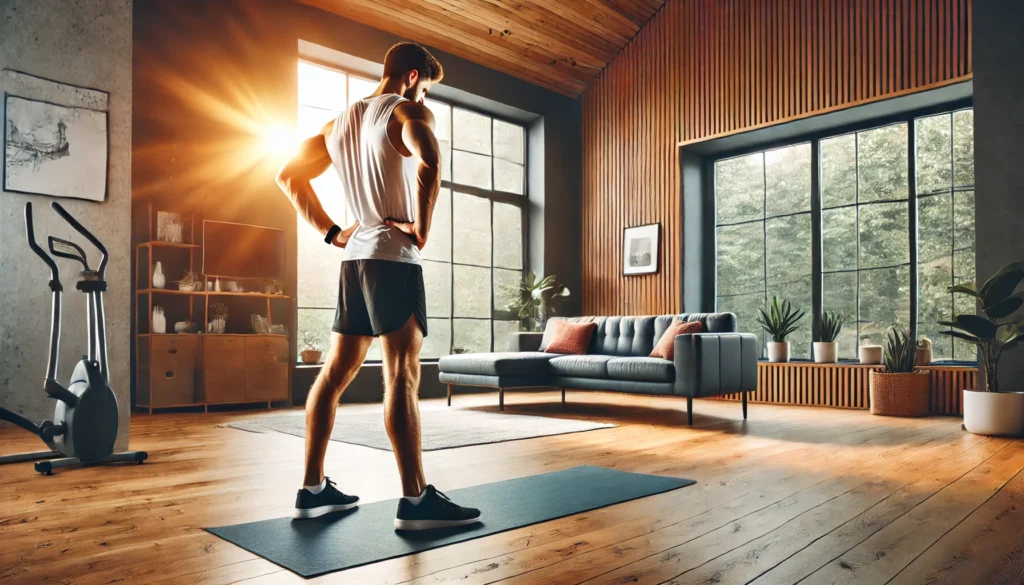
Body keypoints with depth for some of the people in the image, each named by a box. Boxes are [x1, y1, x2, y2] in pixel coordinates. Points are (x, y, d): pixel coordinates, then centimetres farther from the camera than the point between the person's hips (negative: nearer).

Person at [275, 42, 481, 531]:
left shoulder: (340, 122, 20)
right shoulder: (408, 112, -4)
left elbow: (289, 177, 23)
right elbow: (428, 162, -28)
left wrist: (332, 232, 15)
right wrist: (421, 227, -17)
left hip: (355, 257, 8)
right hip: (393, 257, -8)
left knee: (336, 372, 9)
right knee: (402, 375, -11)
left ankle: (313, 488, 16)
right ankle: (416, 500, -9)